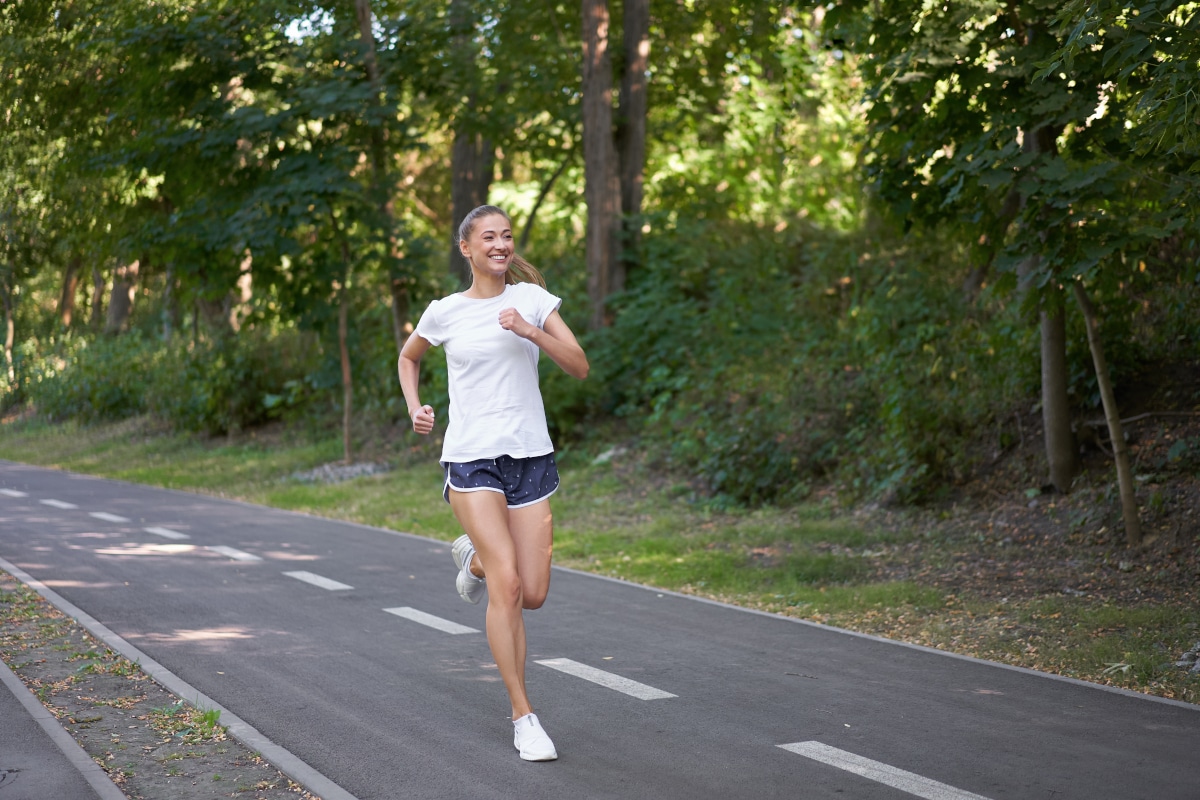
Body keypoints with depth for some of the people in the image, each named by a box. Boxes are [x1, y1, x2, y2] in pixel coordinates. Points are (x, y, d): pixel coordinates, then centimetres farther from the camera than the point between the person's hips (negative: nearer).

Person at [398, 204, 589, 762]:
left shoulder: (532, 298, 4)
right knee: (508, 586, -17)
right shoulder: (445, 313, 2)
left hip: (531, 458, 3)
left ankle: (474, 556, 36)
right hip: (470, 460, -2)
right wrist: (415, 408, 5)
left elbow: (579, 366, -4)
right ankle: (523, 717, -7)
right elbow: (408, 358, 21)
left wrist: (529, 331, -18)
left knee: (533, 594, 2)